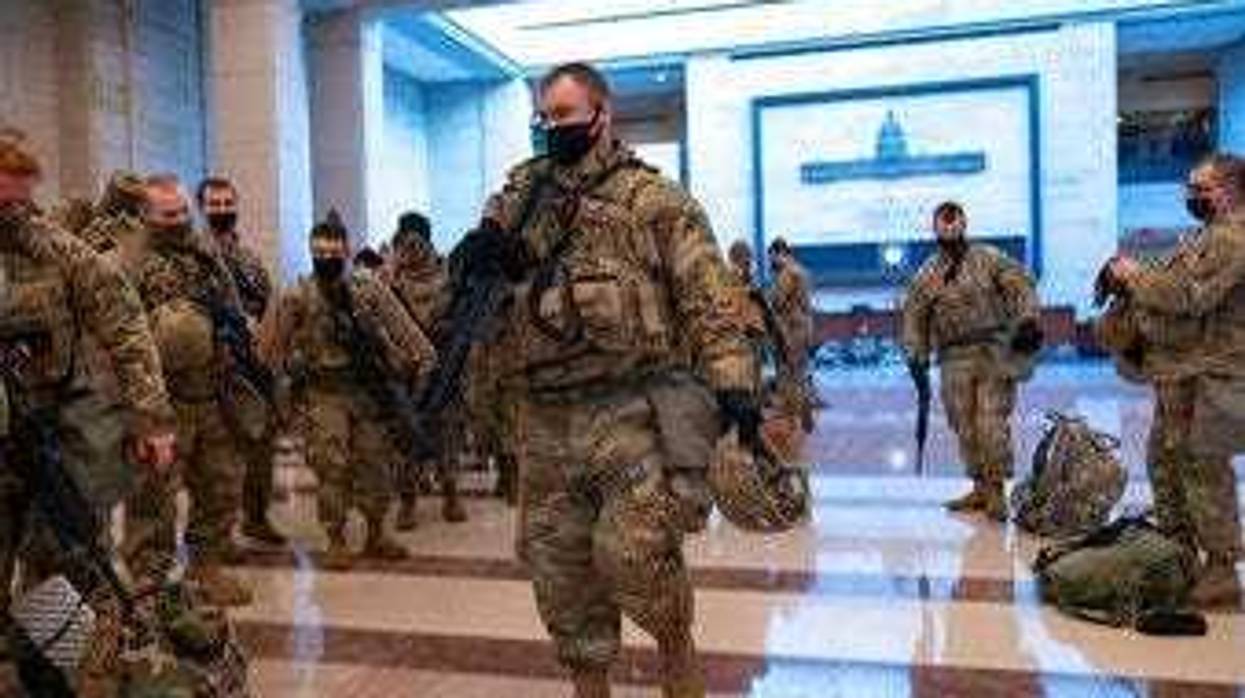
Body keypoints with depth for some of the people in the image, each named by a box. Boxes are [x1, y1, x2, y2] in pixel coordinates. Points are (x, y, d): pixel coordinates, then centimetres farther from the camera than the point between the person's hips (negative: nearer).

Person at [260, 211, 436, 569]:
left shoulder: (369, 287, -2)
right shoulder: (296, 297, -6)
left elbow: (402, 329, -3)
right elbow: (272, 346, 2)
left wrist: (422, 362, -8)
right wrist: (295, 369, -2)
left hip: (369, 389, 2)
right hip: (323, 394, -2)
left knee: (377, 462, 6)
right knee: (332, 468, -3)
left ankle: (376, 536, 21)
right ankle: (336, 542, 11)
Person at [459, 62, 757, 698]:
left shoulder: (655, 200, -2)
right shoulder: (527, 192, 14)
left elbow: (707, 296, -8)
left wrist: (731, 380, -18)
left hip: (634, 408, -5)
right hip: (547, 415, 5)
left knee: (632, 551, -11)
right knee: (554, 559, 9)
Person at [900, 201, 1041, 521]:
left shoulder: (989, 258, 5)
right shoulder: (928, 274, 10)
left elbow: (1021, 284, 2)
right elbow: (913, 315, 11)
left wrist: (1027, 321, -9)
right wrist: (916, 353, 3)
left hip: (994, 351, -3)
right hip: (956, 358, 3)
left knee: (992, 424, -9)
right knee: (966, 427, 5)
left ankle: (996, 490, -1)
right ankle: (980, 488, 16)